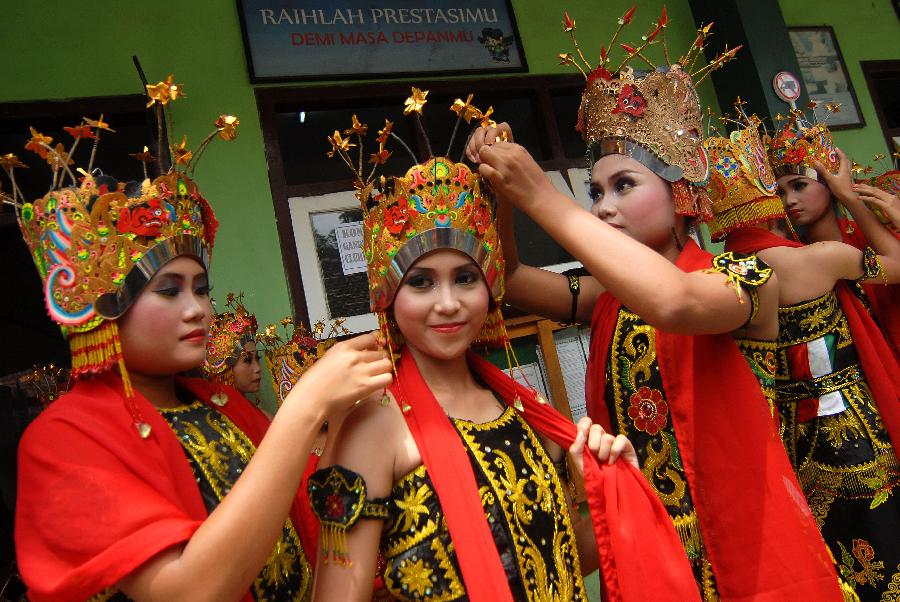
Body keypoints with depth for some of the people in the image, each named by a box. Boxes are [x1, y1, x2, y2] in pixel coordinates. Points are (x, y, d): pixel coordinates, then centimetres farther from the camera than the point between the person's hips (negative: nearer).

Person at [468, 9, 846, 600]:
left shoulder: (747, 278, -12)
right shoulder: (608, 299, 4)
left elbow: (672, 301, -33)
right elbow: (511, 280, -5)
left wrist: (541, 197, -31)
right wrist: (499, 189, -20)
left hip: (748, 542, -4)